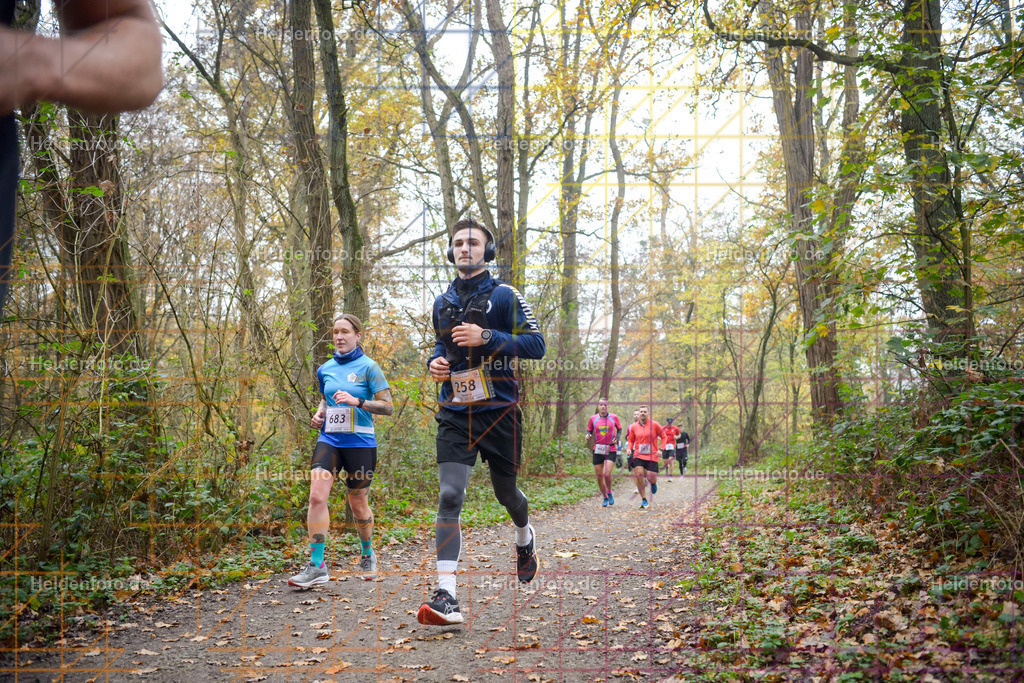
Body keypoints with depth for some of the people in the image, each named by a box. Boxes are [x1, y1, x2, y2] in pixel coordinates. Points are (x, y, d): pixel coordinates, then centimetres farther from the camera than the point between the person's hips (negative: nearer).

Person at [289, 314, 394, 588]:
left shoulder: (368, 367, -4)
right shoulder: (325, 369, 10)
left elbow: (387, 406, -7)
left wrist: (357, 401, -20)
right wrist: (319, 414, 5)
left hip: (359, 442, -3)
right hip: (329, 440, 4)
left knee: (358, 503, 7)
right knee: (317, 496, -15)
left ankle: (367, 554, 34)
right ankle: (316, 566, -10)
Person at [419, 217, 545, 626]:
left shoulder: (504, 295, -2)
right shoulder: (442, 303, 14)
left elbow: (536, 345, -8)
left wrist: (487, 337, -19)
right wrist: (435, 362, 5)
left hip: (498, 411, -3)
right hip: (454, 414, 3)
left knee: (505, 492, 13)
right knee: (449, 497, -12)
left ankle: (525, 538, 49)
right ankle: (446, 596, -14)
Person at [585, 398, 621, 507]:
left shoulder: (614, 417, 2)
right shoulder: (593, 418, 3)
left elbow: (619, 429, 16)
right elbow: (589, 430, 15)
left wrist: (617, 439, -1)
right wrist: (588, 435, -8)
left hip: (611, 450, -2)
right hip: (597, 450, 2)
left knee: (607, 474, -18)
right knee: (599, 476, 4)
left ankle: (609, 493, 10)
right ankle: (605, 497, 24)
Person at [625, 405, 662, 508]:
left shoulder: (654, 424, -2)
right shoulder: (633, 426, 4)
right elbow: (630, 440, 18)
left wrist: (661, 450, -5)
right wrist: (629, 448, -2)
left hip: (652, 456, -1)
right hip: (638, 455, 2)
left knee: (651, 478, -7)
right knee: (638, 475, -14)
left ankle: (653, 484, 35)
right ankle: (644, 500, -1)